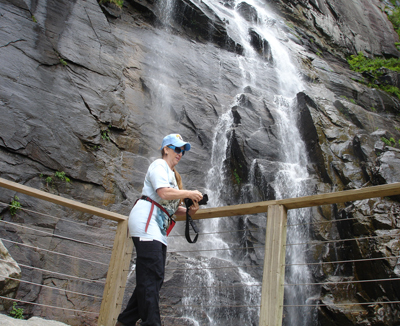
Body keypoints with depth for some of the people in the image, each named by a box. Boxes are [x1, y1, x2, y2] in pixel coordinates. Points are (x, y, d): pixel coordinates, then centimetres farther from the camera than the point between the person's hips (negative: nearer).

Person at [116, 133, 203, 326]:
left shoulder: (172, 174, 30)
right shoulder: (159, 165, 3)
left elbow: (172, 207, 24)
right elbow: (164, 193, -16)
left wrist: (189, 211, 7)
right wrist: (189, 193, -6)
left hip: (158, 227, 10)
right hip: (146, 219, -10)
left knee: (154, 278, 4)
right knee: (152, 276, -17)